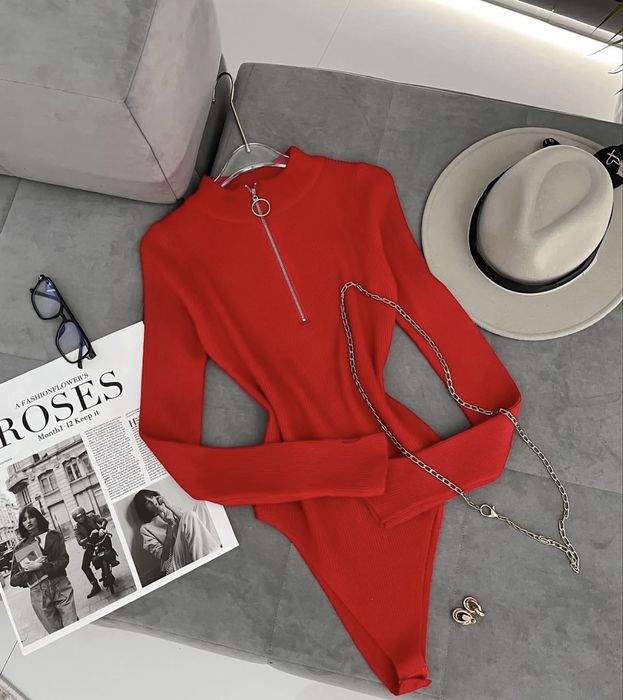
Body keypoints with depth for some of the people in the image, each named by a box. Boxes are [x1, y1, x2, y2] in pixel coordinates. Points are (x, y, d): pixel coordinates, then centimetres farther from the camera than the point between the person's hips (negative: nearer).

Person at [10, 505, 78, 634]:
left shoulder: (53, 535, 8)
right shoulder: (19, 548, 12)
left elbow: (63, 560, -2)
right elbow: (13, 580, 8)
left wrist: (40, 566, -11)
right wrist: (28, 569, -9)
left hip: (60, 586, -1)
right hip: (38, 595, 1)